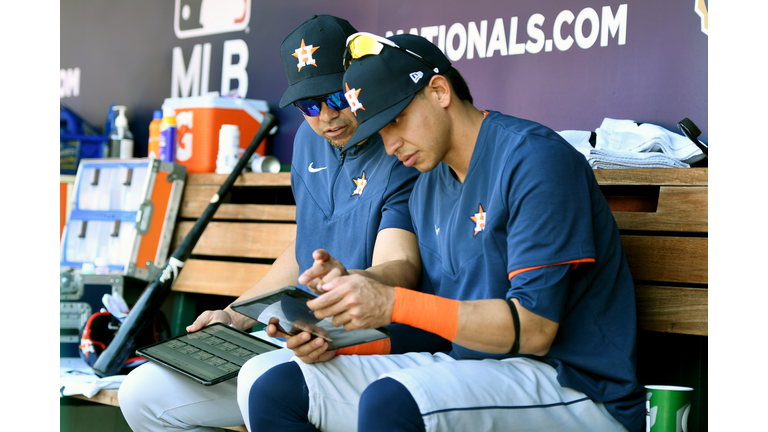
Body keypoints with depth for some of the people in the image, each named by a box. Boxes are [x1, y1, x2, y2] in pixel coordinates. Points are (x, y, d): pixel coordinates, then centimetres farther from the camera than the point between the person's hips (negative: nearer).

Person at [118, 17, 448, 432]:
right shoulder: (311, 139, 14)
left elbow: (400, 265, -25)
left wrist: (349, 281, -48)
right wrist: (237, 316, 18)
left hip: (376, 345, -8)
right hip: (307, 336, 8)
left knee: (262, 381, -38)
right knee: (142, 393, -2)